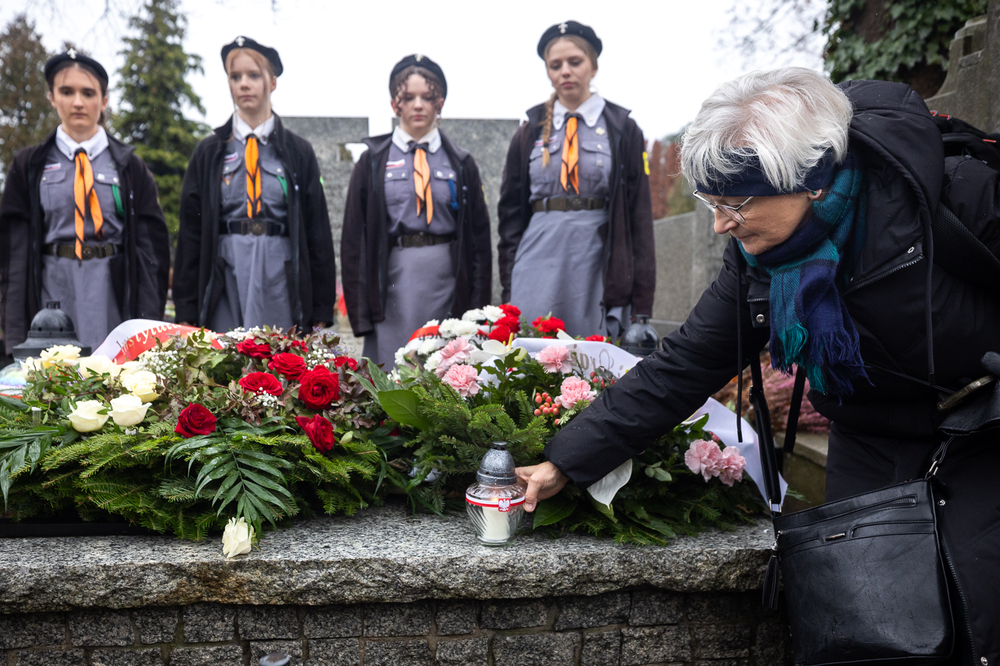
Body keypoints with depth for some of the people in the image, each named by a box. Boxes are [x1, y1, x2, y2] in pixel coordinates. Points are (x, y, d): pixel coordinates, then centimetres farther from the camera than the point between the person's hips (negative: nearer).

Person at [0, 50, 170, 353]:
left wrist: (150, 325, -5)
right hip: (52, 291, 1)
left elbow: (152, 244, 4)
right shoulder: (29, 167, 10)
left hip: (115, 296, 0)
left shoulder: (129, 166, 8)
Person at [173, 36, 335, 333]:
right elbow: (190, 231, 9)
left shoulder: (299, 152, 9)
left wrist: (321, 312, 0)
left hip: (281, 284, 0)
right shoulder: (209, 152, 11)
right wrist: (186, 313, 2)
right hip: (224, 289, 1)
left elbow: (318, 232, 6)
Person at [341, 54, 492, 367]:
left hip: (448, 275, 1)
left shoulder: (460, 163, 11)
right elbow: (354, 238, 6)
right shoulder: (373, 161, 8)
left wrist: (479, 308, 3)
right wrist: (359, 309, -1)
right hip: (393, 279, -1)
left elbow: (479, 238, 11)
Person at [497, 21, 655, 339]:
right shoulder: (530, 133, 13)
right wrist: (509, 286, 6)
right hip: (538, 262, 2)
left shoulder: (622, 130, 8)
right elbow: (511, 214, 14)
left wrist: (642, 303, -4)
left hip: (598, 265, -1)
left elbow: (639, 214, 4)